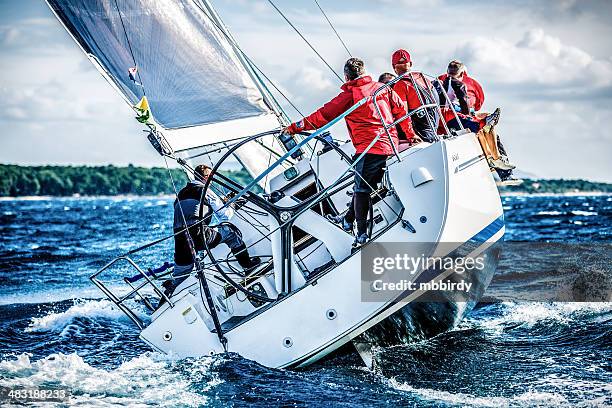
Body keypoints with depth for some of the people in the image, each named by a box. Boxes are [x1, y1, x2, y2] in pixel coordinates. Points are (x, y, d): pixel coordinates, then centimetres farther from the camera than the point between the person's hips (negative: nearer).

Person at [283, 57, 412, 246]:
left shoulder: (348, 95, -3)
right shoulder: (383, 88, 12)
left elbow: (323, 115, -1)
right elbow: (401, 109, 16)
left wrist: (296, 127, 6)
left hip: (369, 147, -7)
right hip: (390, 145, 7)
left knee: (362, 189, -1)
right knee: (363, 185, 18)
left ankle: (362, 233, -5)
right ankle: (348, 219, 30)